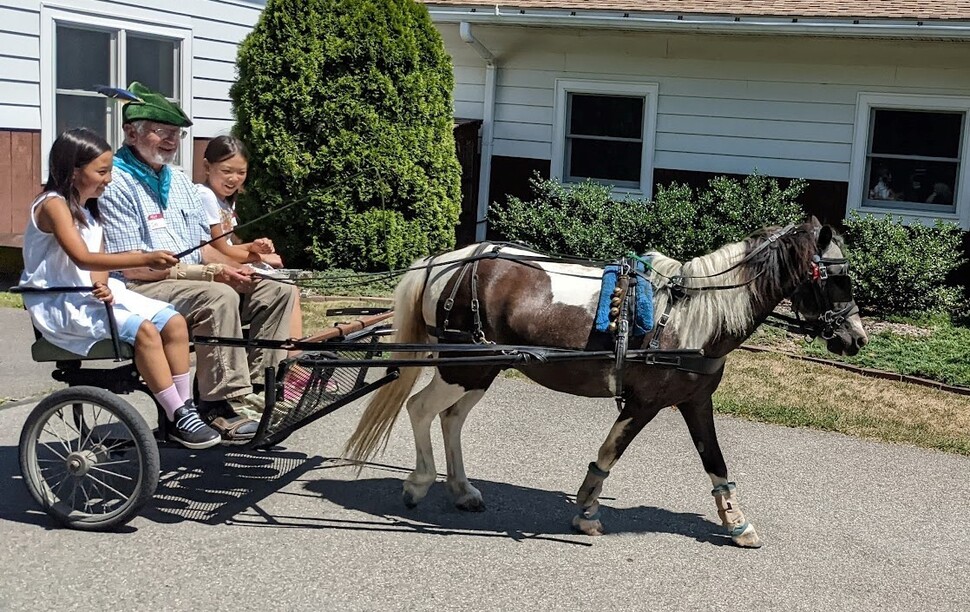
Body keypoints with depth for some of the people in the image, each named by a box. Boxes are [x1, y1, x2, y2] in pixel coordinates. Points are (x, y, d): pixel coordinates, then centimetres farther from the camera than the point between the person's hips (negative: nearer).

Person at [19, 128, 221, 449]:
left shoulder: (89, 209, 15)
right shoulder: (53, 205, -13)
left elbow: (98, 261, 8)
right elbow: (82, 258, -26)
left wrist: (102, 285, -16)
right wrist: (145, 259, -34)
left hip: (91, 294, 8)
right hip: (59, 303, -8)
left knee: (174, 322, -9)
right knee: (143, 329, -28)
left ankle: (184, 409, -8)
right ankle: (177, 418, -22)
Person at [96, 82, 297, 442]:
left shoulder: (180, 181, 18)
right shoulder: (116, 183, -10)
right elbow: (131, 267, -17)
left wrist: (231, 269, -5)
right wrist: (210, 272, -20)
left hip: (194, 281, 9)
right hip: (139, 290, -8)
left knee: (277, 292, -5)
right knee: (219, 298, -34)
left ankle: (256, 386, -9)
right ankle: (225, 404, -27)